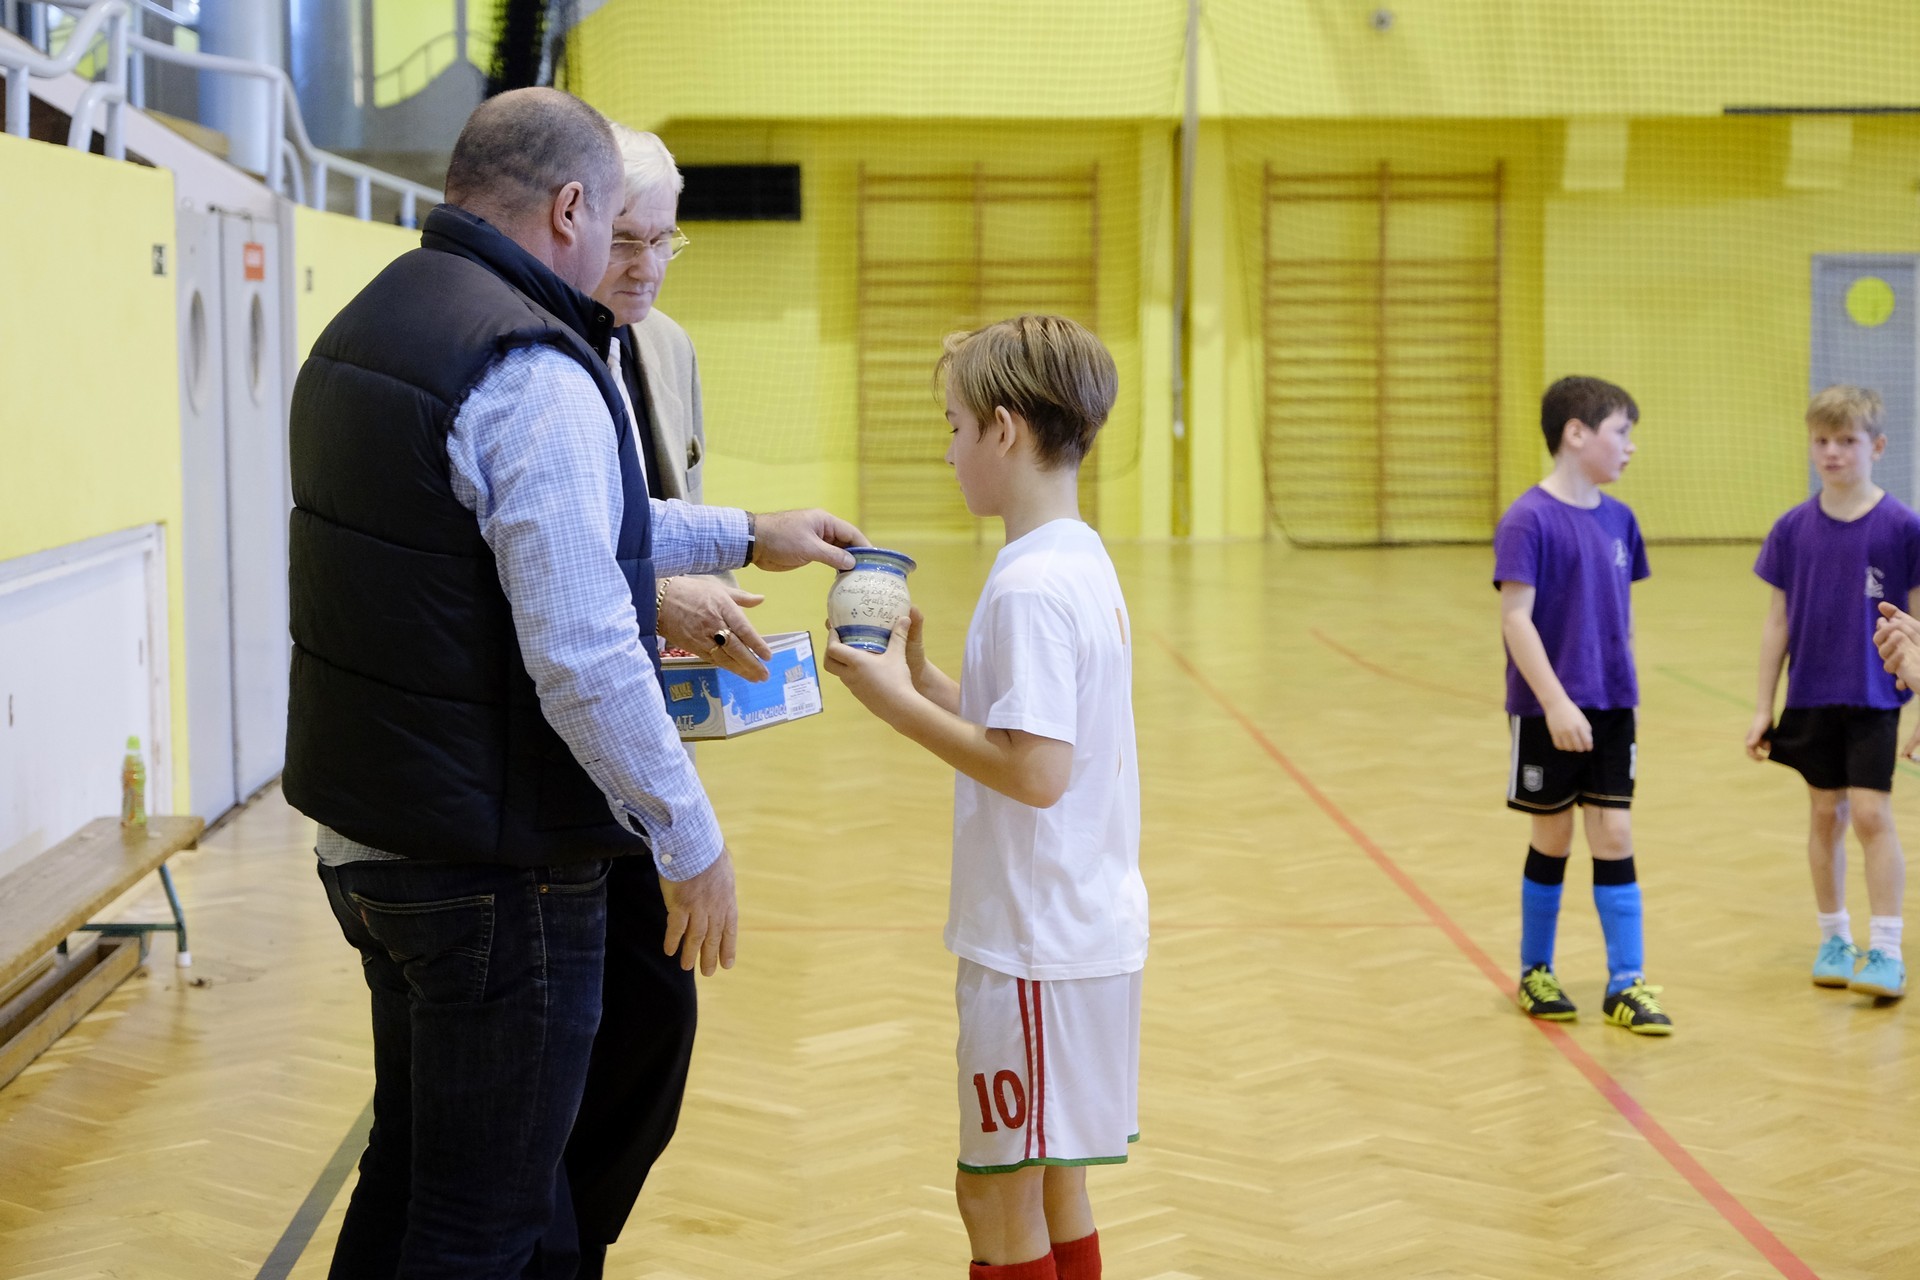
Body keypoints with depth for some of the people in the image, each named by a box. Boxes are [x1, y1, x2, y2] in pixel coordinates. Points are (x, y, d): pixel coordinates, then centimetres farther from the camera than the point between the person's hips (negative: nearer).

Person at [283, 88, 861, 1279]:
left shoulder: (366, 331, 11)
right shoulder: (533, 372, -21)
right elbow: (581, 657, -25)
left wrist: (746, 535, 29)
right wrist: (694, 842, -15)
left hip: (367, 835, 10)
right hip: (497, 868, -10)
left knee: (411, 1178, 22)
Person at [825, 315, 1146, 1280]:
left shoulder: (1030, 587, -19)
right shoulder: (1081, 562, 11)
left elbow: (1036, 770, -24)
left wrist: (899, 705, -16)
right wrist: (919, 674, 9)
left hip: (1036, 945, -10)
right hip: (1080, 928, 10)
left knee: (997, 1195, 0)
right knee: (1051, 1184, 16)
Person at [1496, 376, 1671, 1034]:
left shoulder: (1619, 520, 5)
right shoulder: (1529, 520, -13)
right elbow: (1515, 618, -17)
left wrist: (1625, 687, 13)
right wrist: (1556, 702, -22)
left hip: (1611, 709, 5)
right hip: (1547, 711, -5)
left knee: (1614, 837, 3)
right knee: (1553, 839, 7)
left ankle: (1627, 985, 8)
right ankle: (1535, 973, 25)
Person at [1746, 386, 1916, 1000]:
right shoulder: (1793, 529, 0)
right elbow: (1778, 620, 5)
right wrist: (1763, 707, 5)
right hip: (1810, 698, 3)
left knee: (1870, 813, -7)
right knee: (1826, 814, 11)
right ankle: (1833, 940, 23)